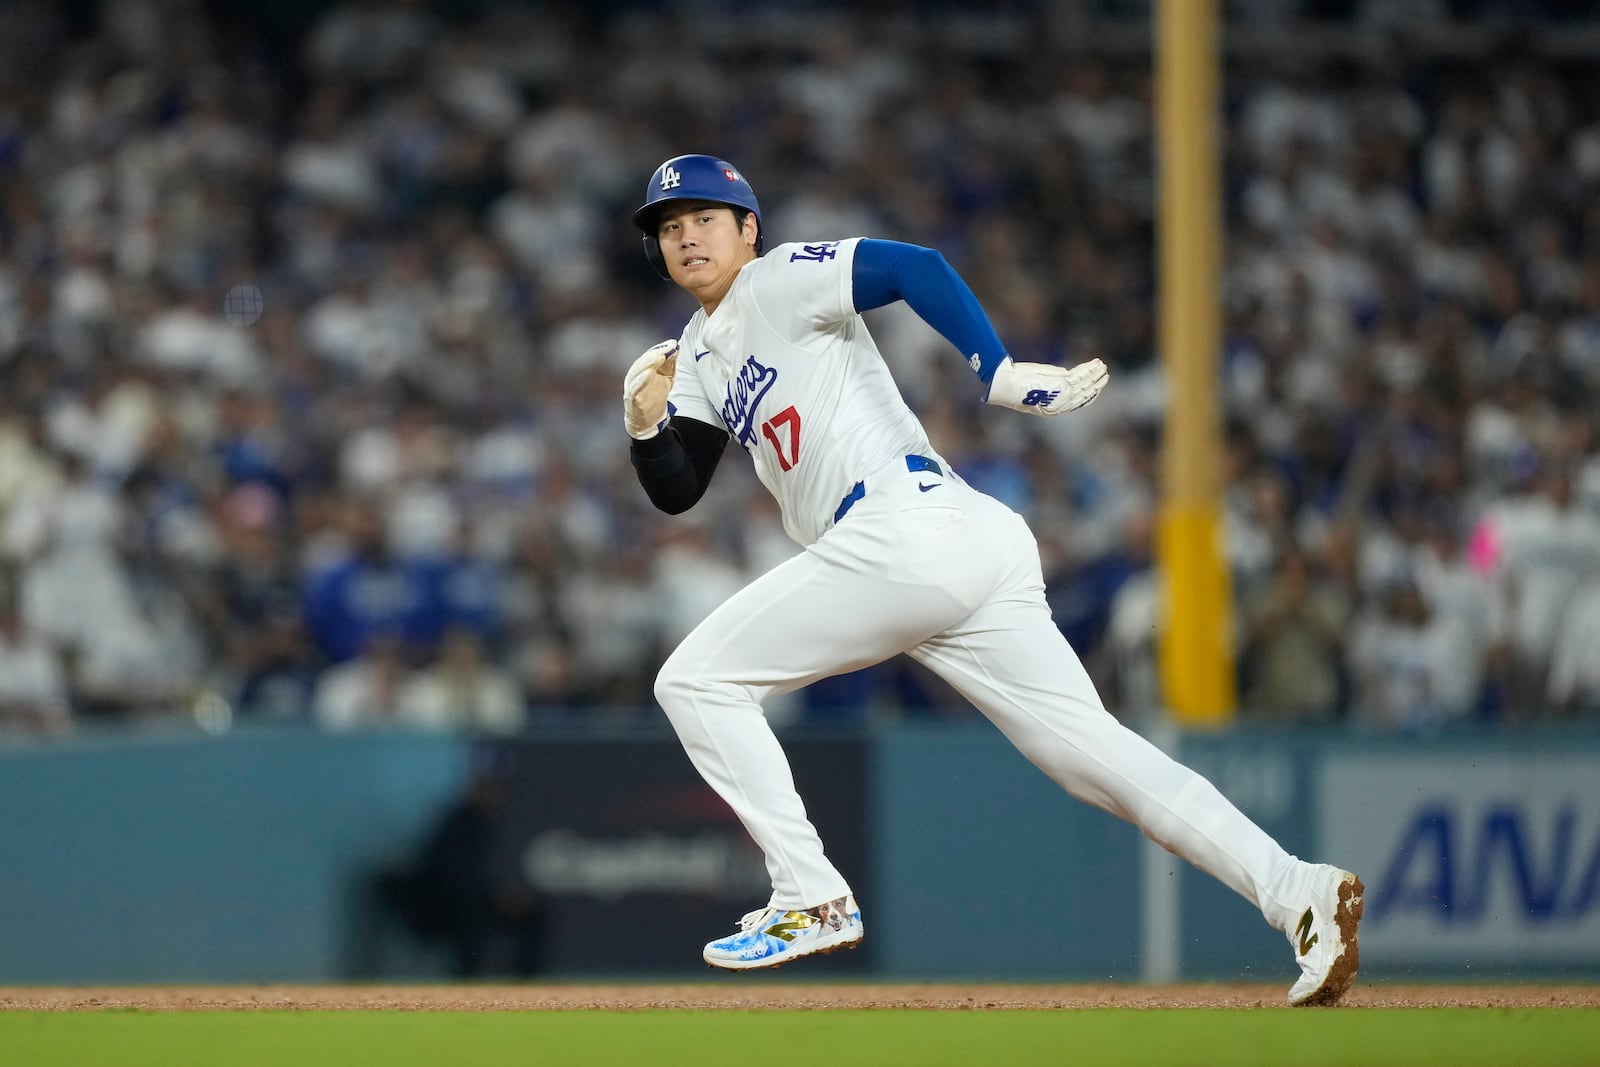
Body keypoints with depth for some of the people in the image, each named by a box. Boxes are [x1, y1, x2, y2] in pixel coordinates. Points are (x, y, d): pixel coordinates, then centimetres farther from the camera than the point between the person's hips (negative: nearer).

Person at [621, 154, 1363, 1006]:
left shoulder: (779, 282, 2)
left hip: (908, 530, -9)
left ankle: (812, 899, -3)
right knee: (1093, 751, -2)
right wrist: (644, 427, 3)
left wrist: (1000, 375, -25)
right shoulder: (698, 357, 27)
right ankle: (1298, 893, -13)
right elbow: (675, 490, 24)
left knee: (697, 680, -1)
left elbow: (915, 267, -13)